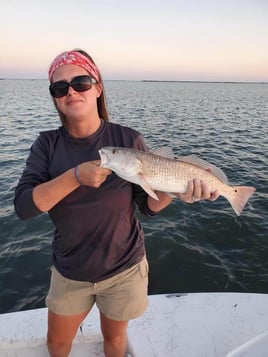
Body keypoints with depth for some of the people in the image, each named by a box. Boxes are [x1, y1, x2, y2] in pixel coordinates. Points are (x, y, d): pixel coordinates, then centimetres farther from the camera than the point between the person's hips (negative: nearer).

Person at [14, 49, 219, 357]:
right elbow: (23, 207, -20)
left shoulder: (128, 140, -14)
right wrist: (76, 176, -32)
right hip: (69, 271, 2)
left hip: (124, 268, -1)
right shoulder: (48, 144, -10)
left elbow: (148, 206, -9)